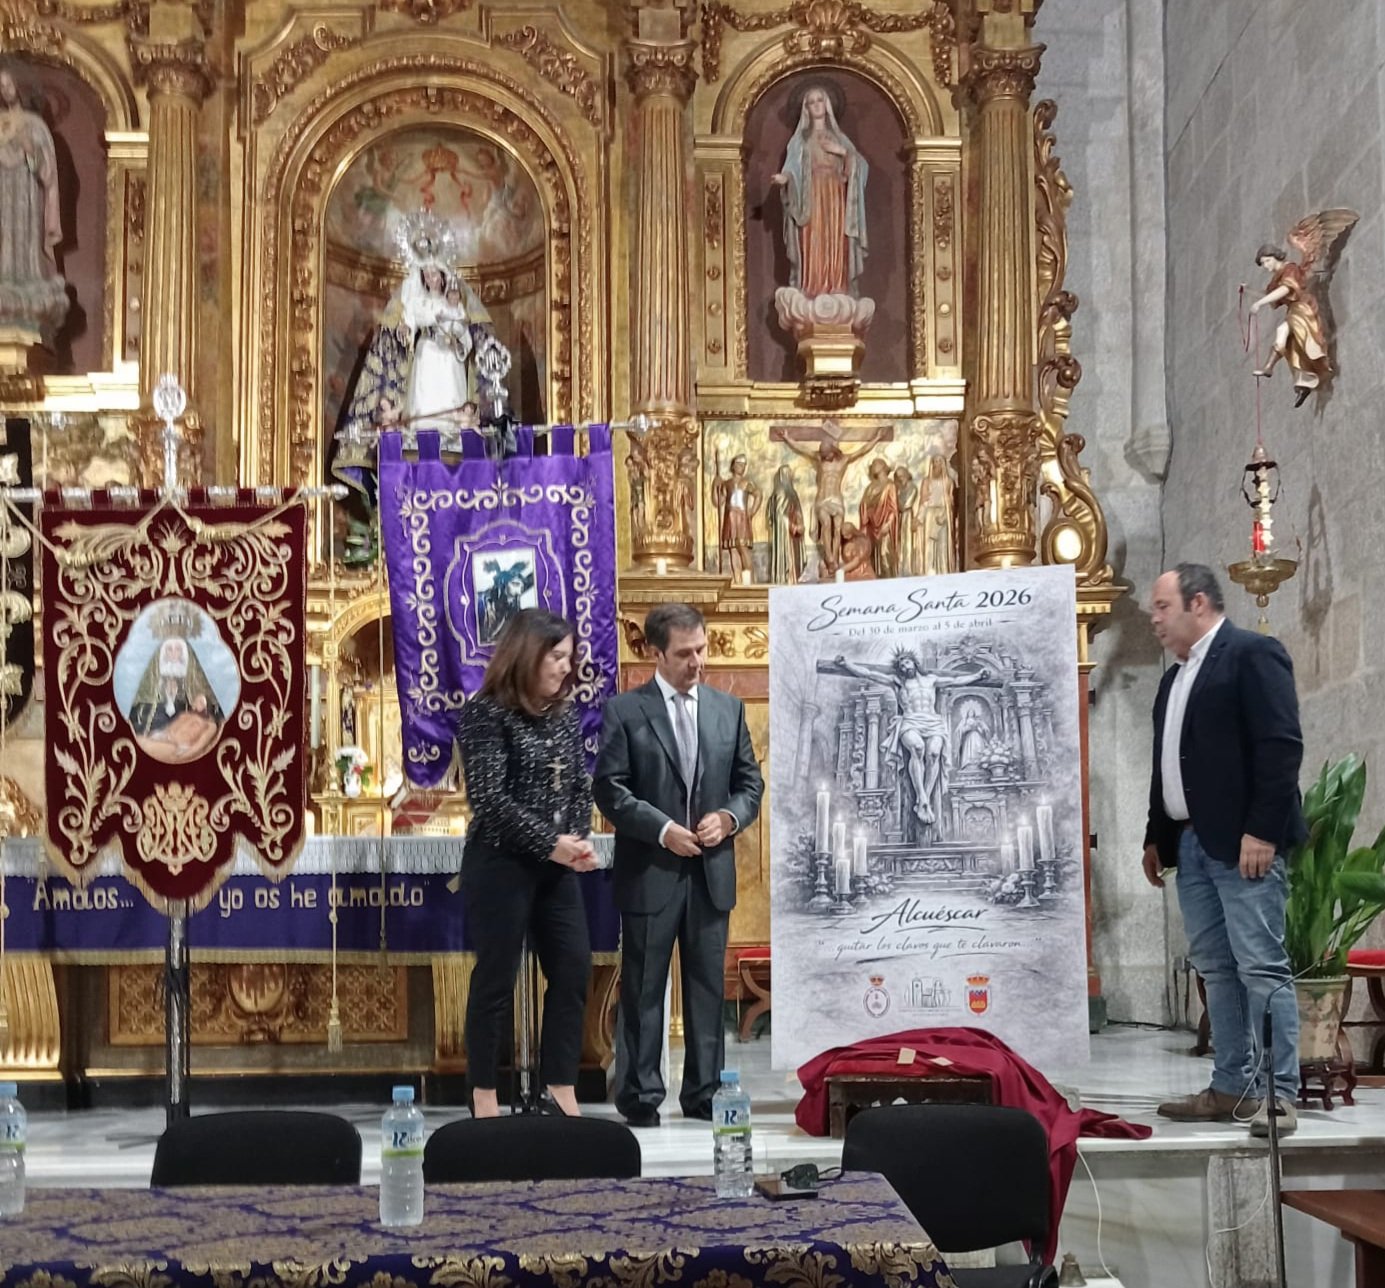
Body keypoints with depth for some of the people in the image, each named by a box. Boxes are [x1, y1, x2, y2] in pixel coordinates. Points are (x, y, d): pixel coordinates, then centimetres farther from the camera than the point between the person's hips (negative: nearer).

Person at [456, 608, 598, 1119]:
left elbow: (580, 784, 11)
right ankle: (484, 1095, 12)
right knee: (496, 978, 0)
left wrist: (578, 837, -8)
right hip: (501, 863, -7)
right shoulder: (486, 712, -11)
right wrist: (551, 842, -18)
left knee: (573, 970, 4)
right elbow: (488, 795, -18)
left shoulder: (565, 714, 10)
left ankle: (561, 1091, 14)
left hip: (556, 865, 7)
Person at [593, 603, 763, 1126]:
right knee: (643, 991, 3)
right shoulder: (625, 711, -3)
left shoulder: (728, 708, 10)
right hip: (650, 872, -4)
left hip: (712, 872, 4)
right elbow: (609, 789, -7)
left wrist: (728, 817, -7)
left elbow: (750, 783, 12)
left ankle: (704, 1097, 17)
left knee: (708, 989, 9)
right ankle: (641, 1099, 12)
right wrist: (662, 829, -16)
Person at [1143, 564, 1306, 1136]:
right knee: (1217, 970, 9)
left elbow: (1281, 746, -15)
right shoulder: (1175, 677, 20)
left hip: (1243, 843, -9)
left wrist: (1261, 831, -20)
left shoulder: (1252, 653, -7)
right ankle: (1233, 1088, 13)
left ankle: (1280, 1094, -5)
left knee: (1261, 967, -8)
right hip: (1192, 844, 9)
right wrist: (1156, 838, 18)